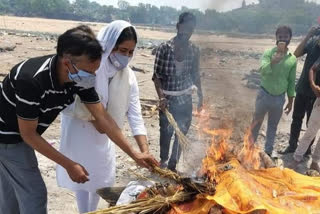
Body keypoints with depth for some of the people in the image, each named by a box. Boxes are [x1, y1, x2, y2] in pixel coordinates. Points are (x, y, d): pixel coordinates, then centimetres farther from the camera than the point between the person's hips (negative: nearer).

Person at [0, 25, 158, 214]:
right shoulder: (31, 80, -38)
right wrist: (68, 164, -22)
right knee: (34, 193, -1)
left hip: (19, 135, 7)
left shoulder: (80, 77, -18)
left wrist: (134, 154, -13)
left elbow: (103, 118, -13)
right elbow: (28, 134, -26)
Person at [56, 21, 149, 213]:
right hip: (80, 132, -5)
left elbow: (135, 115, -13)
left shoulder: (128, 76, -10)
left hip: (103, 136, 5)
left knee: (102, 180, 18)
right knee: (84, 180, 9)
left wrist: (145, 151, -21)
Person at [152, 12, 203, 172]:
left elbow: (195, 75, 9)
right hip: (168, 99, -3)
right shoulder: (164, 48, -13)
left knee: (182, 133, 8)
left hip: (185, 99, 3)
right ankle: (163, 159, 38)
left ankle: (172, 166, 27)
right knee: (166, 132, 11)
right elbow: (157, 75, -11)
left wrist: (200, 96, 9)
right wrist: (161, 97, -21)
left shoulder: (194, 50, -2)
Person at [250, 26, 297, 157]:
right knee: (257, 122, 11)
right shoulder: (269, 53, -9)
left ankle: (269, 149, 33)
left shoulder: (293, 59, 0)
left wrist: (290, 101, 8)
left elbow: (291, 81, 7)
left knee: (273, 125, 16)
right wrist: (275, 60, -41)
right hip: (264, 94, -3)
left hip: (280, 98, 3)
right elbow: (263, 71, -25)